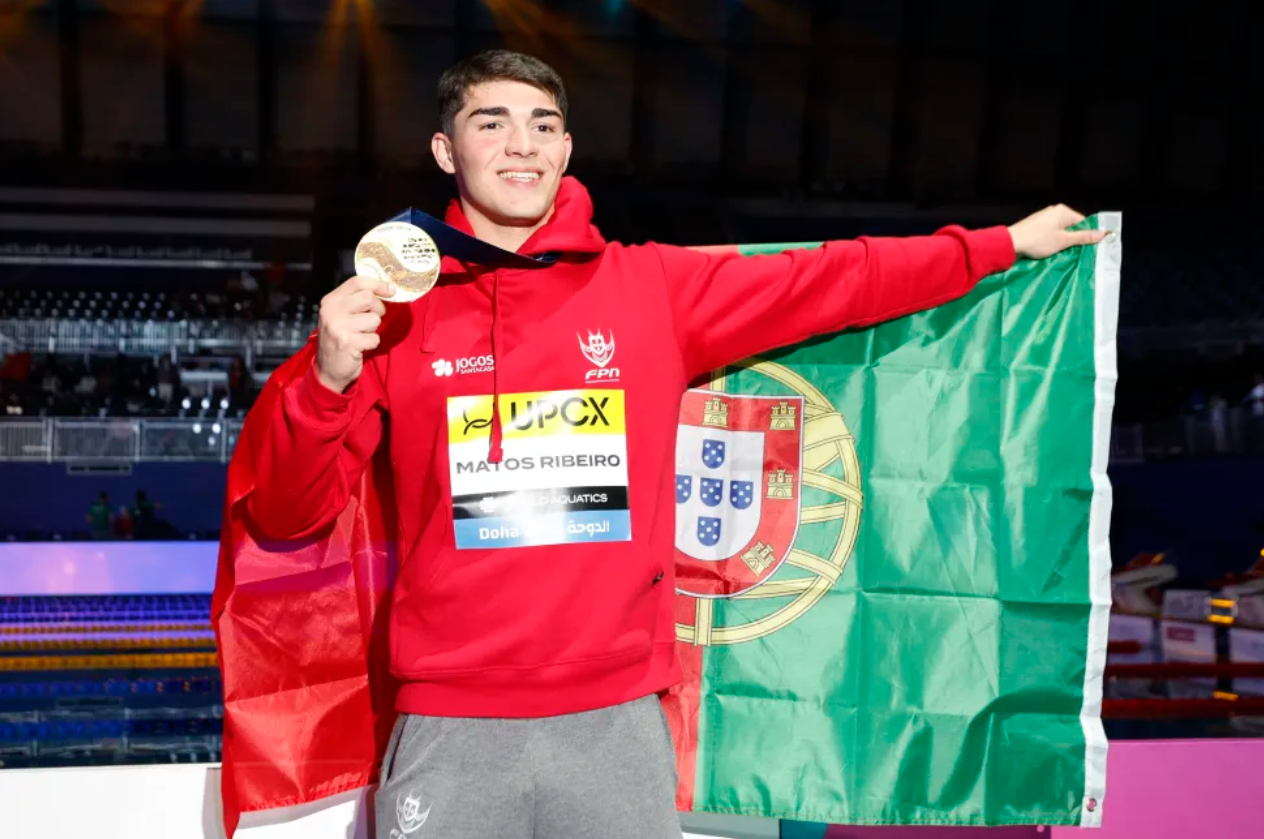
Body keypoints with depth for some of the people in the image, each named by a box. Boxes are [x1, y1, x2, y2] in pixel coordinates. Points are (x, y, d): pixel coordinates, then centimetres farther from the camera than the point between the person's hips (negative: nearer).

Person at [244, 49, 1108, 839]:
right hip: (450, 728, 0)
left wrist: (1004, 243, 12)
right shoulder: (392, 311, 1)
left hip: (617, 722, 1)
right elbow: (287, 515, 2)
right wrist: (329, 380, -16)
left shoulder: (651, 286, 5)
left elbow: (832, 283, 9)